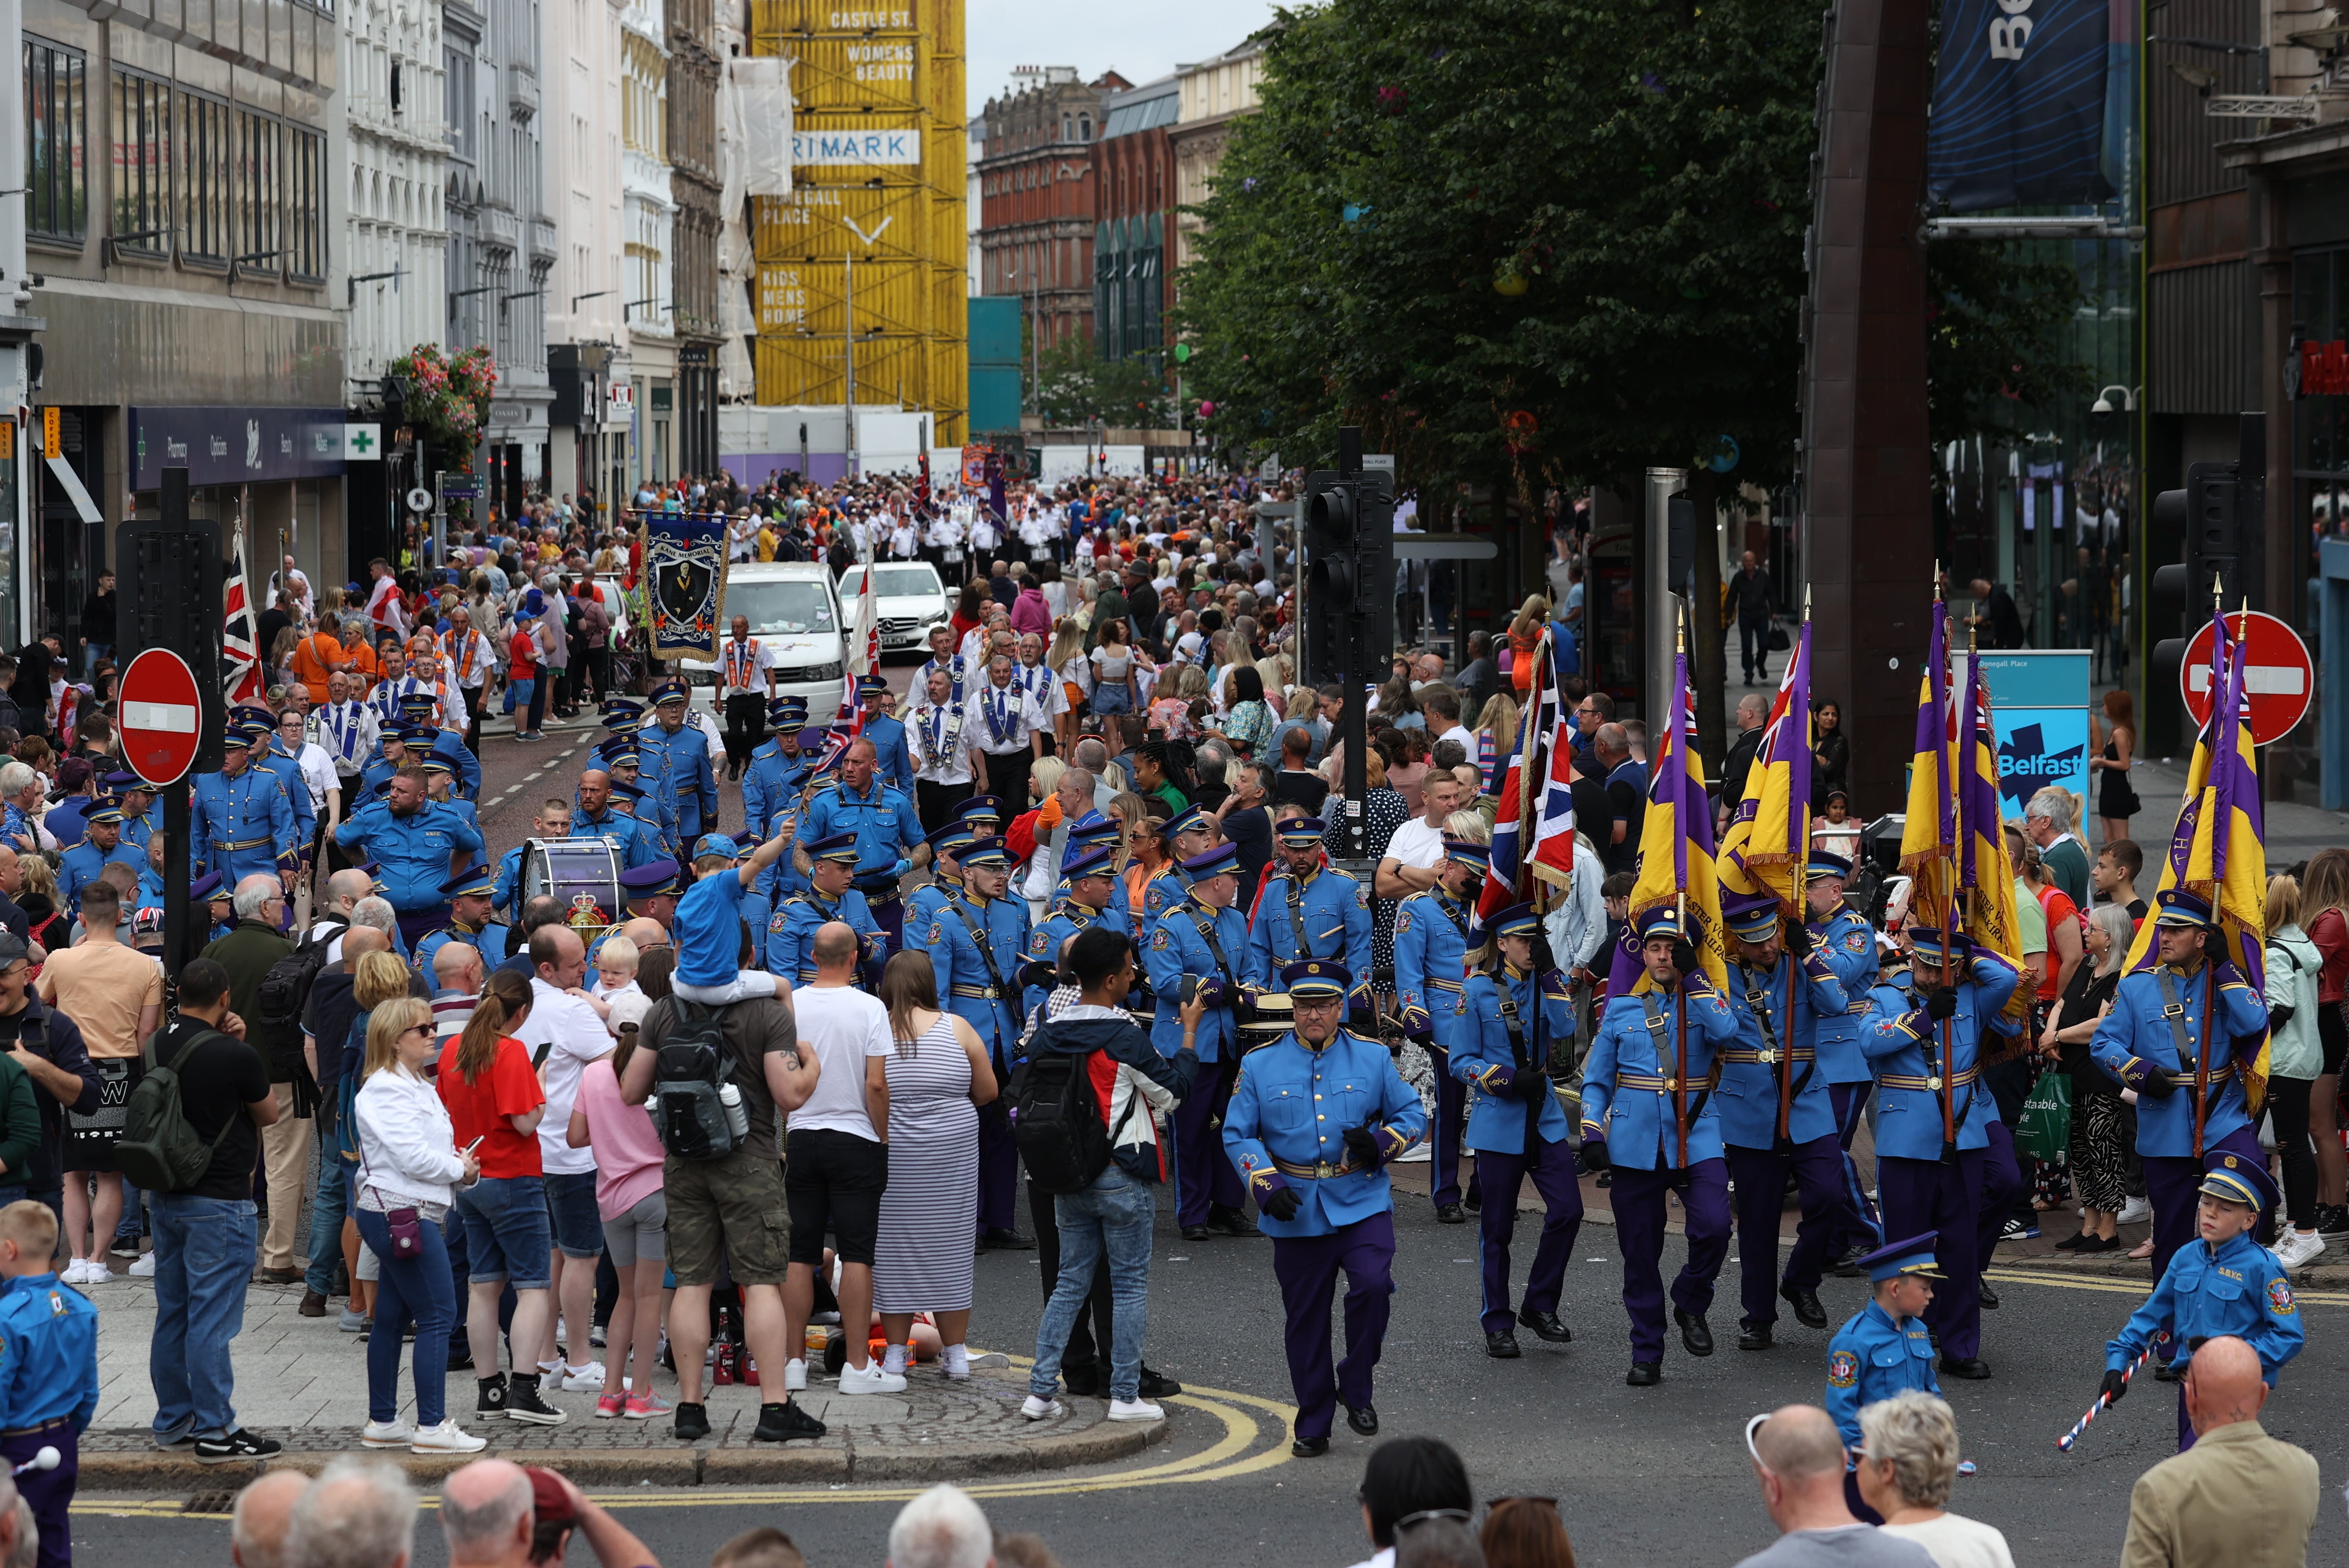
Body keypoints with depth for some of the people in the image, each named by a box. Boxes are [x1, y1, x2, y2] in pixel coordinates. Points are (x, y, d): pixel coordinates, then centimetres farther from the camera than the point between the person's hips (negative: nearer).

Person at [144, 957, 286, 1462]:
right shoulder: (233, 1056, -18)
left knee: (172, 1315, 15)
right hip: (220, 1202, -7)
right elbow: (269, 1114, -2)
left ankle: (174, 1420, 22)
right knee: (211, 1320, -5)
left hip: (165, 1196, 7)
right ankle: (216, 1431, -4)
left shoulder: (156, 1048, 2)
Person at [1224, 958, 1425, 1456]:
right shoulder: (1261, 1065, 4)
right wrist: (1267, 1183, -10)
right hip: (1297, 1214, 1)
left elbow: (1413, 1115, 9)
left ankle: (1356, 1386, -1)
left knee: (1373, 1285, -23)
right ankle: (1313, 1426, 18)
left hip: (1363, 1203, -1)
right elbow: (1237, 1134, 5)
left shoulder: (1373, 1058, 4)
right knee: (1305, 1319, 5)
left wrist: (1380, 1142, -12)